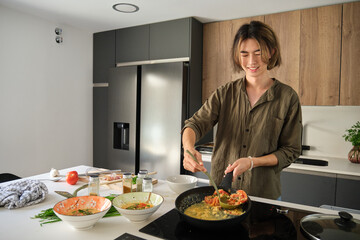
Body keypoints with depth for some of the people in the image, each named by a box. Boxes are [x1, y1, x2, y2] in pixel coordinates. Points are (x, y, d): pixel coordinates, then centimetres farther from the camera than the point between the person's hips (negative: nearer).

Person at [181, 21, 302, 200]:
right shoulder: (225, 93, -1)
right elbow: (196, 123, -10)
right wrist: (189, 148, -32)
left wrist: (252, 162, -19)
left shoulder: (287, 97, -7)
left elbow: (290, 150, -4)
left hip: (263, 194, -1)